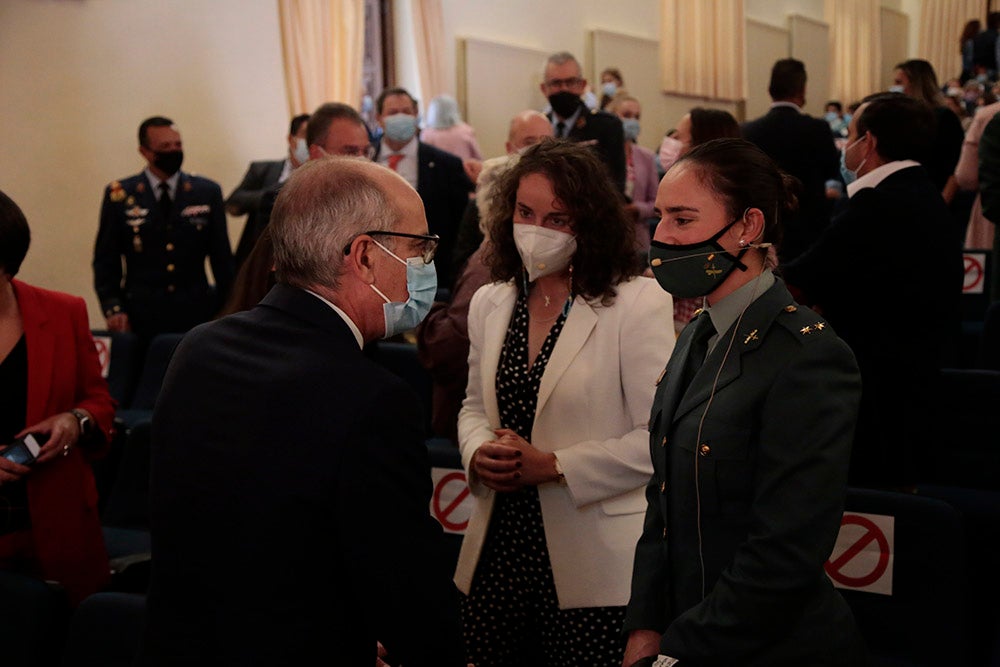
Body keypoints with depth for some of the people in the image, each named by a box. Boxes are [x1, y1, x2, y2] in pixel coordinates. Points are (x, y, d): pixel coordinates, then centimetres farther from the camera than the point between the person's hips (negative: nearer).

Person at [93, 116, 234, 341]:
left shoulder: (208, 192, 7)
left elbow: (222, 257, 9)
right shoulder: (119, 194, 4)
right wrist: (113, 308, -6)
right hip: (142, 318, -1)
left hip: (196, 312, 1)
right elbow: (106, 260, 6)